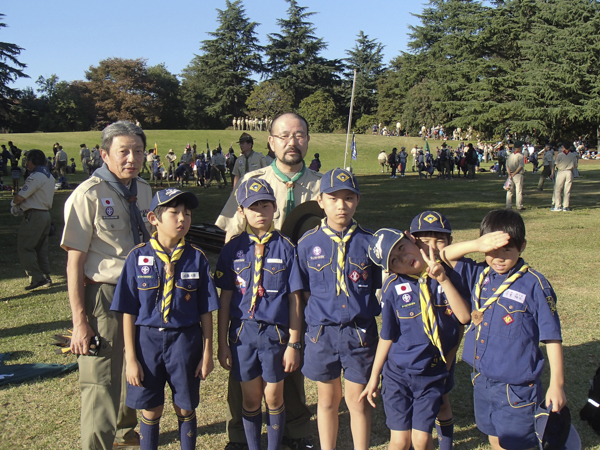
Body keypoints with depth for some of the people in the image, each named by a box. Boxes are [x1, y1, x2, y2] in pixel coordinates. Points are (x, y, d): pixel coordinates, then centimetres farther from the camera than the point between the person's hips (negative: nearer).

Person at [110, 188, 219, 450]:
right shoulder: (138, 257, -6)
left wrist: (207, 353, 1)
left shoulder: (196, 257, -4)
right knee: (150, 411, 12)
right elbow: (128, 312, -4)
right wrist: (130, 358, -5)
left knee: (185, 408, 12)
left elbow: (206, 311, 1)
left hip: (185, 339, 0)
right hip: (147, 339, 0)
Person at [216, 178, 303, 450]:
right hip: (242, 333, 1)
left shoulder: (285, 248, -4)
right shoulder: (233, 249, 0)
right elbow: (225, 299, 3)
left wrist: (294, 344, -4)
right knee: (250, 399, 13)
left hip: (276, 333, -1)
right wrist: (222, 344, 3)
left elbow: (294, 299, -2)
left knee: (274, 397, 11)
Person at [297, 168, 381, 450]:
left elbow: (381, 288, 3)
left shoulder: (369, 242, -2)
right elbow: (305, 290, 6)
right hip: (322, 331, 1)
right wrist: (320, 313, -2)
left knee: (358, 401, 9)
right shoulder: (308, 243, -1)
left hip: (360, 331, -1)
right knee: (327, 400, 16)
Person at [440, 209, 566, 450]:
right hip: (482, 382, 6)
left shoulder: (535, 285, -14)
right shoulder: (479, 275, 1)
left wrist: (556, 384, -10)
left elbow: (552, 337, -10)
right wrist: (477, 244, -15)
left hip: (516, 387, -5)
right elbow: (443, 256, 3)